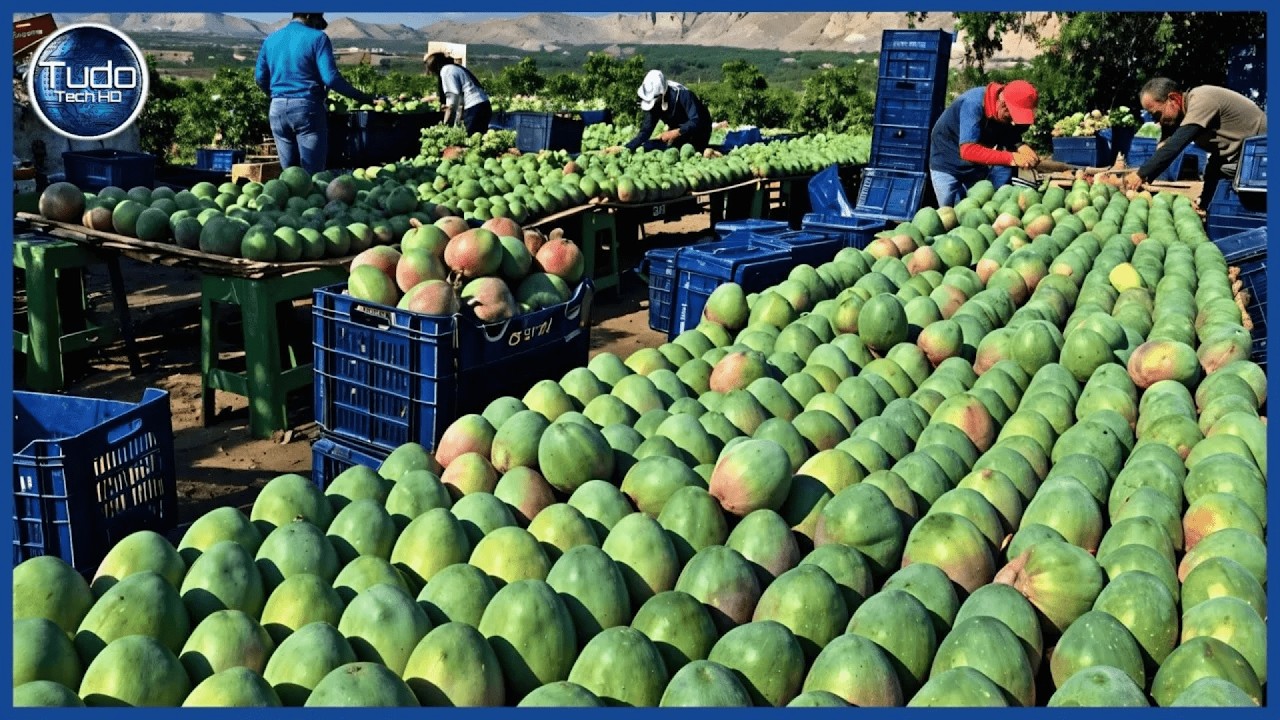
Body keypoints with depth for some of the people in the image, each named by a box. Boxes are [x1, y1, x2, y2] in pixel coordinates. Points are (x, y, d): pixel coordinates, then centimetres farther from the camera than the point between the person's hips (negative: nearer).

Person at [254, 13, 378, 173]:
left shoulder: (270, 40, 13)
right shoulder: (316, 38, -3)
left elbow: (260, 77, 16)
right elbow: (331, 78, -13)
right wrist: (362, 97, -7)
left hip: (277, 110, 5)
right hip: (307, 107, -5)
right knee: (313, 173, -1)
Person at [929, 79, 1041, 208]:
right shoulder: (974, 104, -33)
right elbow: (968, 151, -42)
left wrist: (1021, 146, -27)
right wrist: (1012, 158, -46)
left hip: (978, 166, 5)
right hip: (947, 164, -5)